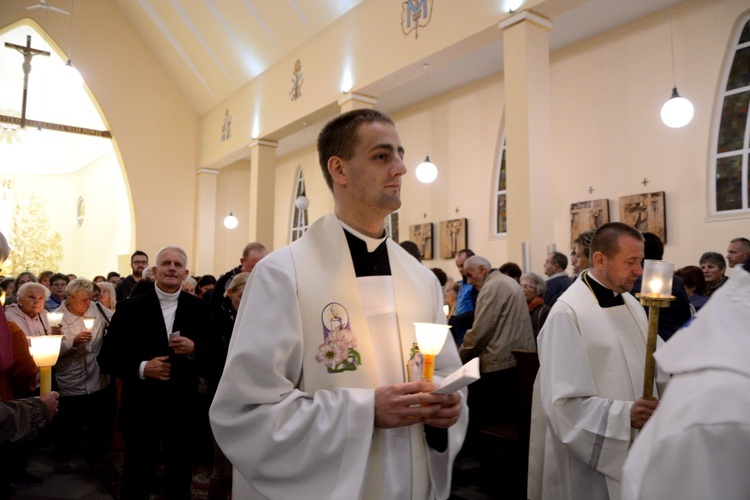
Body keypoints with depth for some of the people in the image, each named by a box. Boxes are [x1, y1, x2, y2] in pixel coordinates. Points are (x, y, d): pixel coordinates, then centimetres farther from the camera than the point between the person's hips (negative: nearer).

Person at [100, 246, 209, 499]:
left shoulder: (199, 308, -2)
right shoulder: (130, 307, -6)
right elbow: (108, 356, -5)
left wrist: (194, 350, -22)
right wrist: (141, 367, -20)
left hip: (183, 406, 1)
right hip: (141, 407, -1)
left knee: (180, 475, 19)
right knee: (136, 475, 17)